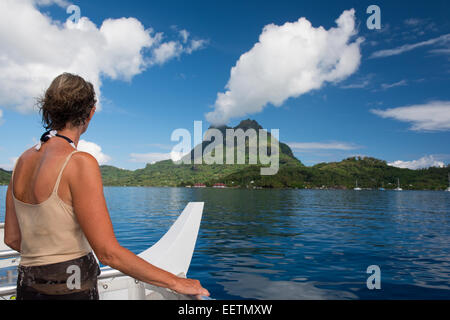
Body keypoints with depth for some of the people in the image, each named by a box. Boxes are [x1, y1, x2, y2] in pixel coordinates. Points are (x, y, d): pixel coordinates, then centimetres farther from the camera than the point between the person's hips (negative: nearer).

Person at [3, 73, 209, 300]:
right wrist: (175, 282, -15)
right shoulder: (80, 163, -20)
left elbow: (11, 238, 9)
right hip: (69, 290, -7)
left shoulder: (23, 161, 2)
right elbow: (108, 252, -22)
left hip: (27, 288, 7)